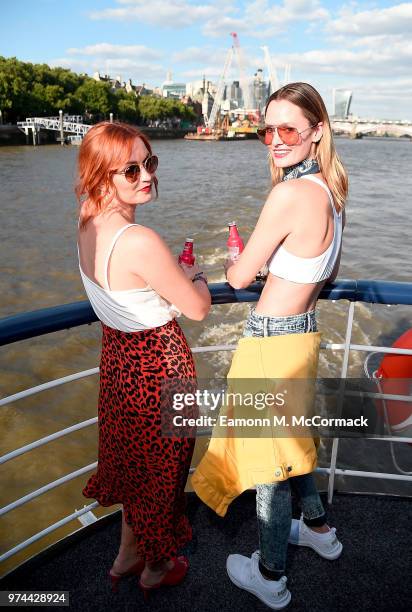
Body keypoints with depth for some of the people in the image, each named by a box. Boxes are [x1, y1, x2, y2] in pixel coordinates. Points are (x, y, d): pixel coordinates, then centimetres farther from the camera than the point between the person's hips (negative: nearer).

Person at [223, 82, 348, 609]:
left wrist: (235, 262, 6)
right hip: (304, 330, 8)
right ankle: (318, 529, 50)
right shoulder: (330, 189, 4)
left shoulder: (290, 193, -24)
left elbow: (238, 277, -16)